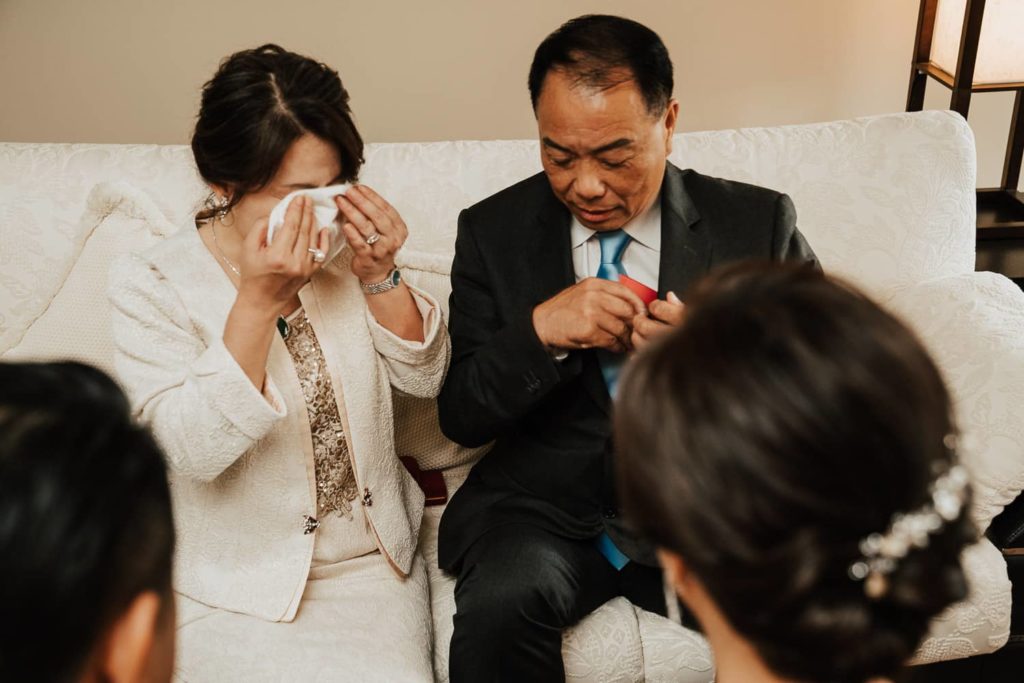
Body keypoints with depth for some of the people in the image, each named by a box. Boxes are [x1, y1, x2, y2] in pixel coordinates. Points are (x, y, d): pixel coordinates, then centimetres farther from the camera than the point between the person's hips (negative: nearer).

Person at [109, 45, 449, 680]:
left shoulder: (342, 247, -4)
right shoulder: (151, 285, -13)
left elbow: (425, 377, 0)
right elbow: (194, 450, -22)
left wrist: (379, 276, -17)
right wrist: (258, 301, -30)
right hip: (234, 587, -2)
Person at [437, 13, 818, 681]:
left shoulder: (759, 223, 0)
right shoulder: (494, 231, 3)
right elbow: (461, 418, 2)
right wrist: (539, 329, -18)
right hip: (545, 507, 0)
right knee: (498, 606, -30)